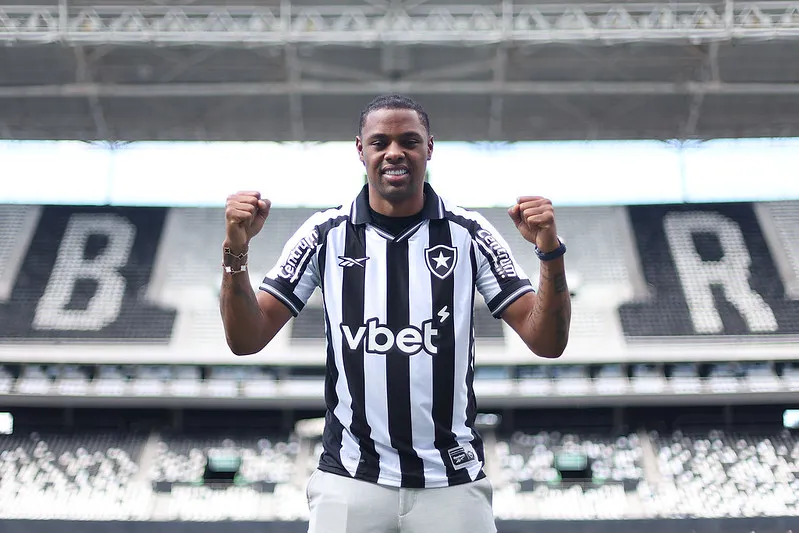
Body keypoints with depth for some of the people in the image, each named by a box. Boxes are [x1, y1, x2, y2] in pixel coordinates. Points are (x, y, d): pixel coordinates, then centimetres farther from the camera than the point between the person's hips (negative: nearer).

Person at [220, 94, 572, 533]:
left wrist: (549, 251, -18)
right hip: (349, 480, 0)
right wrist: (236, 250, -15)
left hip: (453, 484, 0)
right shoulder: (324, 235, 1)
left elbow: (546, 342, -3)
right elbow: (246, 340, 0)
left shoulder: (468, 233, 0)